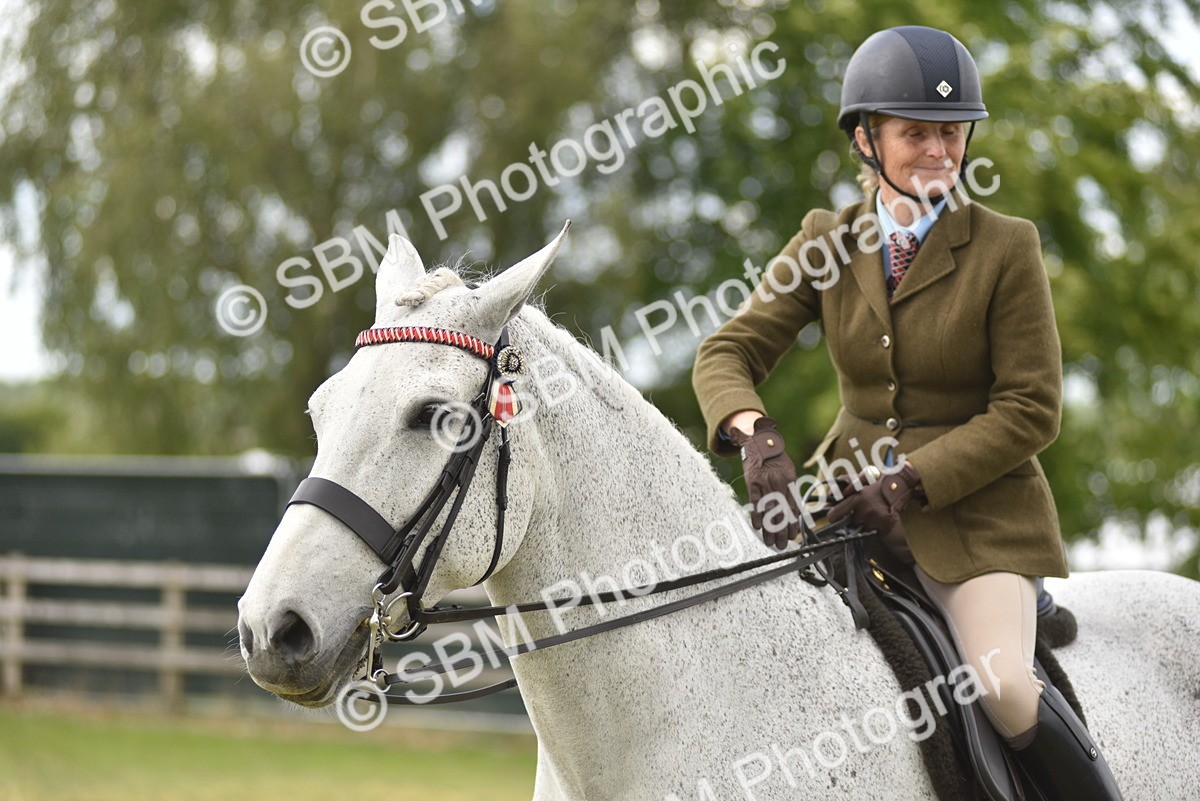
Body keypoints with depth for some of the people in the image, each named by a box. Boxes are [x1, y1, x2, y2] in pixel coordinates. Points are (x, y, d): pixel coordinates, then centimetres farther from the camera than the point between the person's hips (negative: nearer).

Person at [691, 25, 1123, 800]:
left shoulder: (1007, 247, -7)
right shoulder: (827, 241, 3)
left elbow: (1031, 410, -9)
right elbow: (729, 351, -1)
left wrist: (909, 483, -18)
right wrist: (758, 441, -23)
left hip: (977, 511, -4)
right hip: (852, 493, 4)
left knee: (1001, 690, -25)